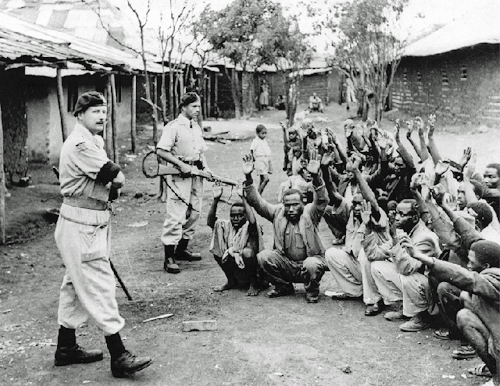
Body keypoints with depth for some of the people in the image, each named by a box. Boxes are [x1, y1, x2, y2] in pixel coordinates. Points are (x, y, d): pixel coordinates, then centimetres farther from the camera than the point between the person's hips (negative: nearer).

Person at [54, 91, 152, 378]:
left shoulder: (94, 142, 16)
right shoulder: (80, 144, -17)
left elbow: (112, 183, 13)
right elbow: (118, 179, -20)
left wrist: (110, 184, -8)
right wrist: (112, 180, 0)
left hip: (94, 223, 11)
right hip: (81, 226, -11)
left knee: (77, 285, 16)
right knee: (100, 287, -8)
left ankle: (66, 348, 28)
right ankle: (119, 357, -4)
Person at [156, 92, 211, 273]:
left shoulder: (197, 128, 15)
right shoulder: (174, 126, -10)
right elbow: (161, 151, -16)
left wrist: (205, 167, 7)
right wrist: (181, 165, -19)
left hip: (196, 174, 8)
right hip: (179, 175, -8)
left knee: (194, 213, 12)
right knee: (176, 216, -10)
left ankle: (182, 249, 26)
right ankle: (169, 257, -6)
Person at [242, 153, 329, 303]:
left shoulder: (310, 213, -9)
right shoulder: (278, 212, 0)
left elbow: (322, 200, -28)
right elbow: (257, 202, -8)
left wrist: (315, 177, -47)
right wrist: (248, 177, -22)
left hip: (309, 260, -4)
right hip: (286, 265, 4)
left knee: (312, 265, -36)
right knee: (263, 256, -18)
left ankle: (312, 291, -2)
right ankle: (284, 287, 5)